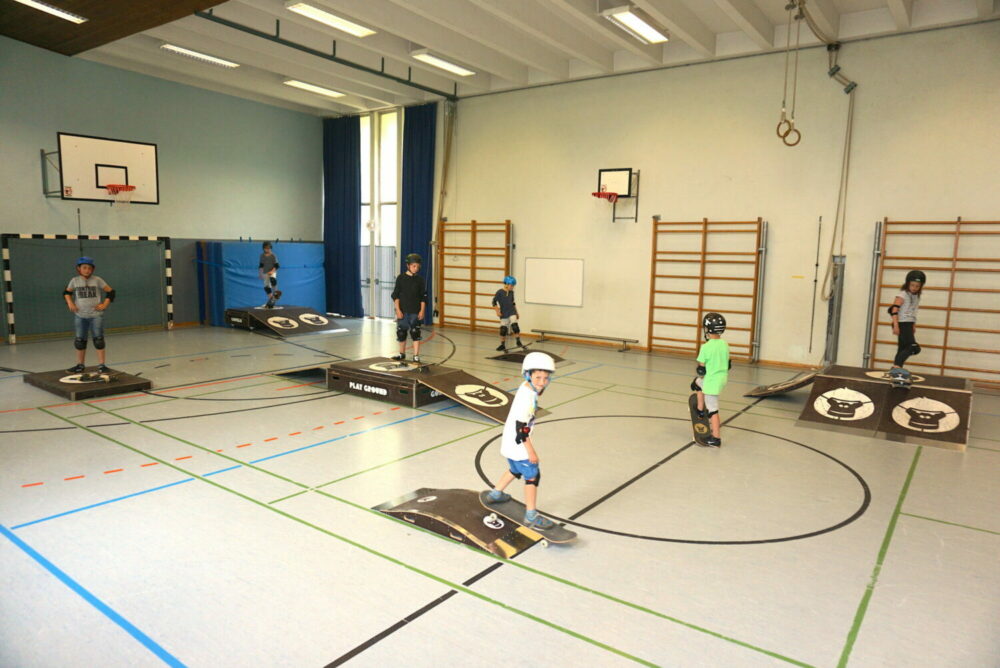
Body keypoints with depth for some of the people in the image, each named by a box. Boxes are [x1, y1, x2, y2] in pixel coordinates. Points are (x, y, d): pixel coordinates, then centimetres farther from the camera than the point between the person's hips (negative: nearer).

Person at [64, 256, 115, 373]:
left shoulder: (97, 280, -3)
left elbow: (110, 292, 3)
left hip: (96, 315, -2)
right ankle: (80, 365, 22)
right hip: (80, 316, 2)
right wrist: (69, 303, 4)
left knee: (98, 340, -2)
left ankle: (101, 365, 4)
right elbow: (67, 292, 19)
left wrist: (105, 304, -5)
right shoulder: (74, 280, 2)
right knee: (80, 341, 10)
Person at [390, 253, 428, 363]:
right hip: (402, 311, 1)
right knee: (401, 333, 10)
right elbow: (395, 295, 1)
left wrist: (422, 311, -4)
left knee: (415, 333, -6)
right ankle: (402, 354, 27)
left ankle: (416, 356, -4)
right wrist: (398, 310, -6)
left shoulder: (419, 279, 1)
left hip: (415, 312, -1)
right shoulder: (401, 278, 0)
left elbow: (423, 297, 4)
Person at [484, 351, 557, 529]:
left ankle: (495, 494, 49)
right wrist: (531, 451, -21)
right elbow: (521, 427, -26)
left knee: (515, 470, 29)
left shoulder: (526, 387, 1)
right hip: (518, 443, -10)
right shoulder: (527, 397, -28)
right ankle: (531, 516, 7)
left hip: (510, 442, 10)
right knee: (533, 475, -1)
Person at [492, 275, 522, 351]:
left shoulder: (511, 292, 4)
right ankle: (502, 345, 17)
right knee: (503, 329, 1)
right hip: (503, 314, -2)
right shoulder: (499, 292, -10)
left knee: (515, 326, -17)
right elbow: (494, 302, -5)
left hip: (512, 312, 2)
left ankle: (518, 342, -7)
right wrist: (497, 311, -12)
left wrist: (516, 312, 19)